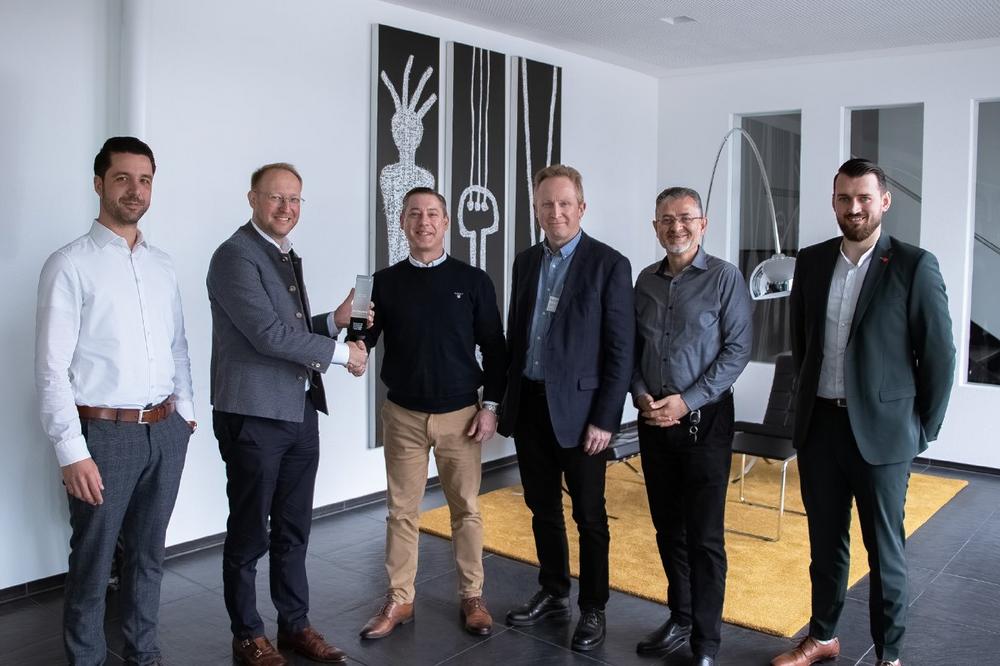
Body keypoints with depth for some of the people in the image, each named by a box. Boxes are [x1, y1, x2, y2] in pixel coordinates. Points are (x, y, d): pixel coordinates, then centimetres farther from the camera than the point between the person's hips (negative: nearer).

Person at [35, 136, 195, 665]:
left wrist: (184, 410, 11)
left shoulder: (162, 265, 10)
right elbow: (52, 367, -12)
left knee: (148, 553, 17)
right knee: (93, 560, 7)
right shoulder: (70, 264, -9)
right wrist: (72, 452, -16)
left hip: (166, 430, 6)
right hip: (104, 433, -5)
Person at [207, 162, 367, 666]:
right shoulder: (235, 256, -12)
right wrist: (341, 353, -12)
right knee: (249, 534, 6)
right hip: (254, 415, -8)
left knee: (293, 529, 16)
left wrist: (335, 320, 3)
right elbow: (268, 334, -19)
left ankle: (295, 625, 28)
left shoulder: (288, 258, 15)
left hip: (300, 411, 8)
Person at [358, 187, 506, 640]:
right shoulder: (385, 283, 1)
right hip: (403, 415, 1)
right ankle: (398, 600, 21)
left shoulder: (473, 281, -1)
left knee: (466, 508, 8)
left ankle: (472, 597, 22)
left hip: (460, 414, -1)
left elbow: (494, 349, 1)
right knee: (402, 510, 8)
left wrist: (490, 406, -5)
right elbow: (363, 342, -2)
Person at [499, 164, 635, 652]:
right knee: (542, 507, 16)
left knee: (588, 515, 6)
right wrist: (506, 399, 10)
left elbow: (621, 349, -10)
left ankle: (593, 609, 20)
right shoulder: (525, 263, 9)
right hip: (528, 404, 5)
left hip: (578, 407, -5)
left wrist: (605, 418, -14)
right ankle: (552, 593, 32)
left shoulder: (609, 264, -8)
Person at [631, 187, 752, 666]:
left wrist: (687, 401, -14)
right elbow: (633, 346, 13)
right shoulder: (645, 280, 9)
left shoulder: (724, 277, -5)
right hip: (653, 420, 5)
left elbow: (738, 347, -9)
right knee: (667, 527, 13)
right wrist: (640, 394, -5)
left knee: (704, 535, 0)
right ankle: (680, 617, 29)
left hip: (704, 419, -4)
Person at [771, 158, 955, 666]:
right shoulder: (812, 261, 5)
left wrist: (923, 430, -3)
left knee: (884, 550, 7)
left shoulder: (914, 266, -8)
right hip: (818, 425, 4)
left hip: (881, 431, -4)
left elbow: (939, 355, -5)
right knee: (825, 542, 16)